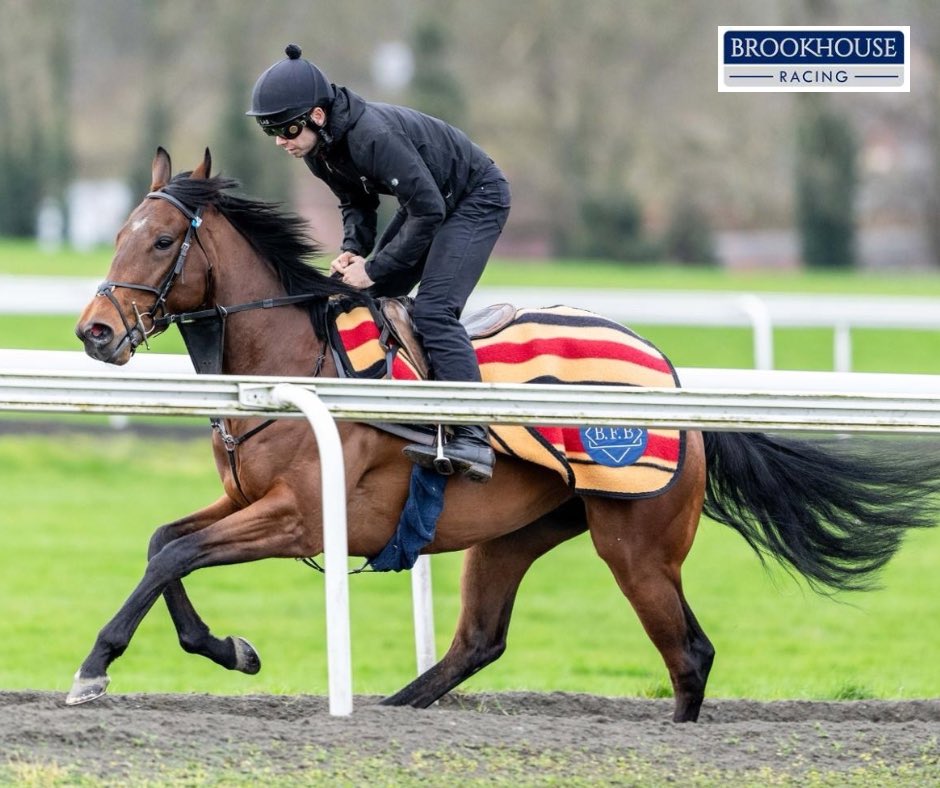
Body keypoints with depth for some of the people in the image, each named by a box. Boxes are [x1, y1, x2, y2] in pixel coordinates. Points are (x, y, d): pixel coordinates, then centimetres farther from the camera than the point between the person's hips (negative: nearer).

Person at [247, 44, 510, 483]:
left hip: (477, 198, -10)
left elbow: (428, 210, -33)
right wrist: (353, 250, -12)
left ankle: (472, 441, -27)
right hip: (428, 200, 10)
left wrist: (374, 269, -27)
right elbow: (357, 202, 8)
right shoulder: (318, 149, -8)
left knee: (432, 310, -22)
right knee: (372, 298, 7)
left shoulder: (373, 135, -36)